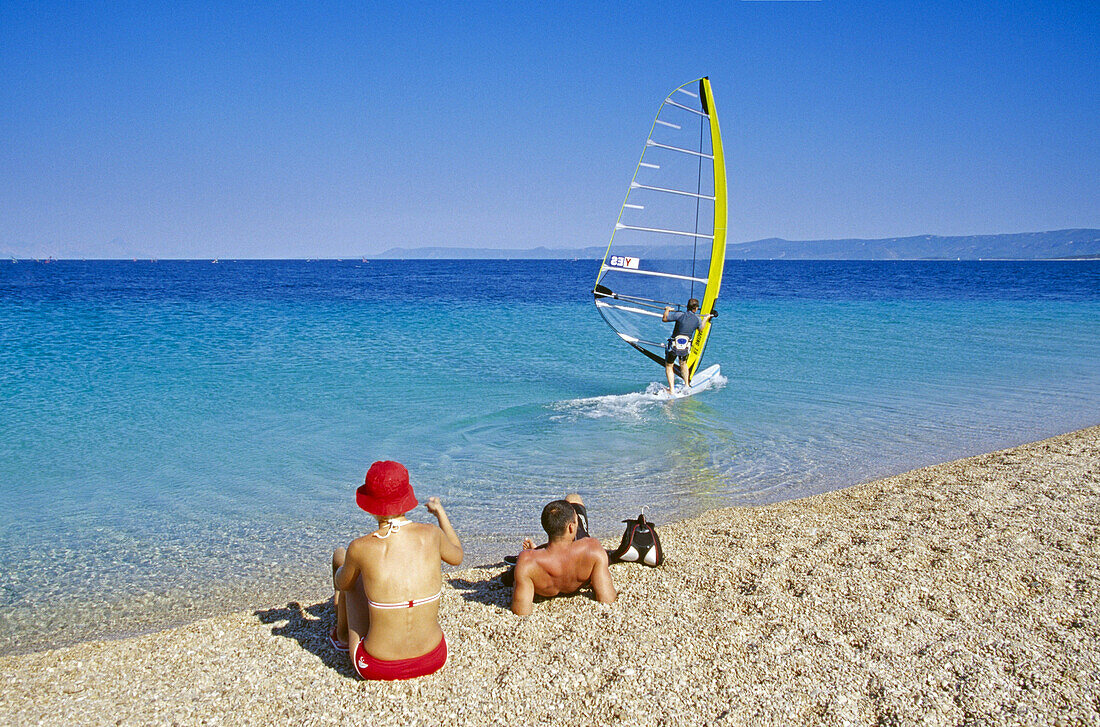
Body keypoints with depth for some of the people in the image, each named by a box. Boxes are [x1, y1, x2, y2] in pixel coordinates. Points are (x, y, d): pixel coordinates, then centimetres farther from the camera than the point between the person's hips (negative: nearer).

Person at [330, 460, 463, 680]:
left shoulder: (360, 549, -18)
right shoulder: (431, 534, -12)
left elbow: (342, 584, 5)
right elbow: (457, 556, 12)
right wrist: (440, 512, 27)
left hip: (377, 668, -2)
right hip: (434, 661, 2)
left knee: (339, 555, 17)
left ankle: (342, 635, 43)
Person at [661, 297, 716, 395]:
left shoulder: (680, 315, -12)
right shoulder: (698, 319, -2)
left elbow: (664, 319, -4)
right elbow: (700, 328, 22)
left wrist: (667, 309, 15)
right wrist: (706, 318, 39)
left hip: (673, 346, -3)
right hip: (686, 348, 3)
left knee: (668, 366, 13)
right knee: (683, 364, 32)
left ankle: (672, 390, 5)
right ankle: (687, 385, 38)